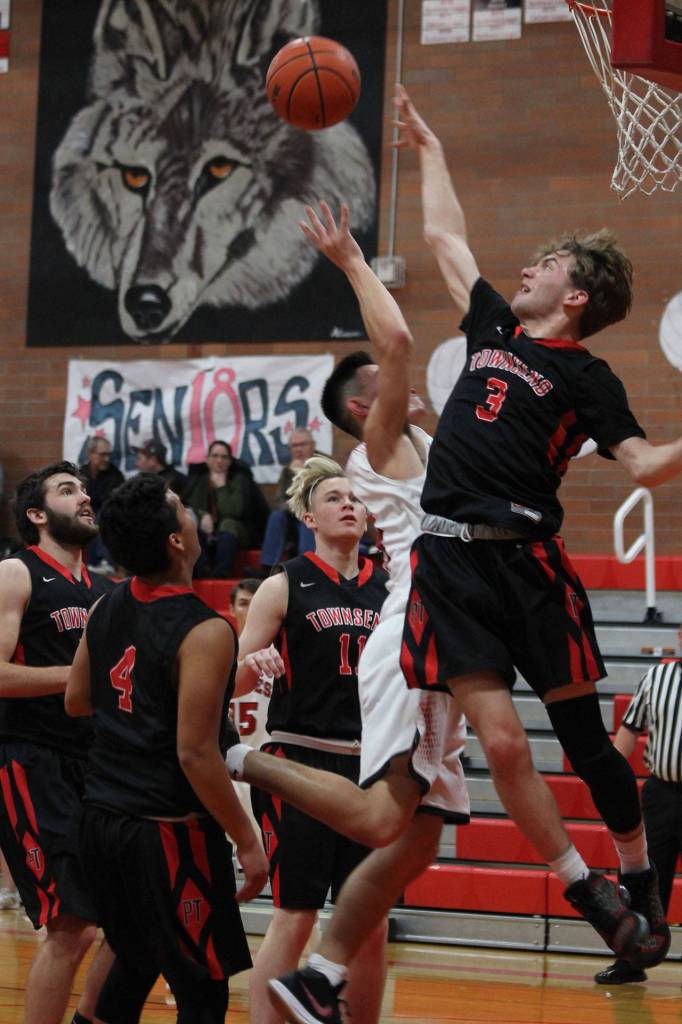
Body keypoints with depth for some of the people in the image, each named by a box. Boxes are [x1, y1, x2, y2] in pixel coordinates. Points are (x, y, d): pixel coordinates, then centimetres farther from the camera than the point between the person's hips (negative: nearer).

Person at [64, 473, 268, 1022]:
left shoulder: (106, 610, 3)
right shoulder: (205, 632, -19)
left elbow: (77, 701, 17)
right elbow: (195, 755, -21)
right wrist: (247, 841, -12)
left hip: (102, 817, 8)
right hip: (167, 831, -8)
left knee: (134, 961, 24)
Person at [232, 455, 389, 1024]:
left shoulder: (390, 589, 10)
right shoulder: (285, 586, -1)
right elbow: (234, 681, -2)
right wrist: (254, 663, -22)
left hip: (369, 766, 4)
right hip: (299, 761, -4)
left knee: (372, 925, 4)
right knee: (295, 917, -6)